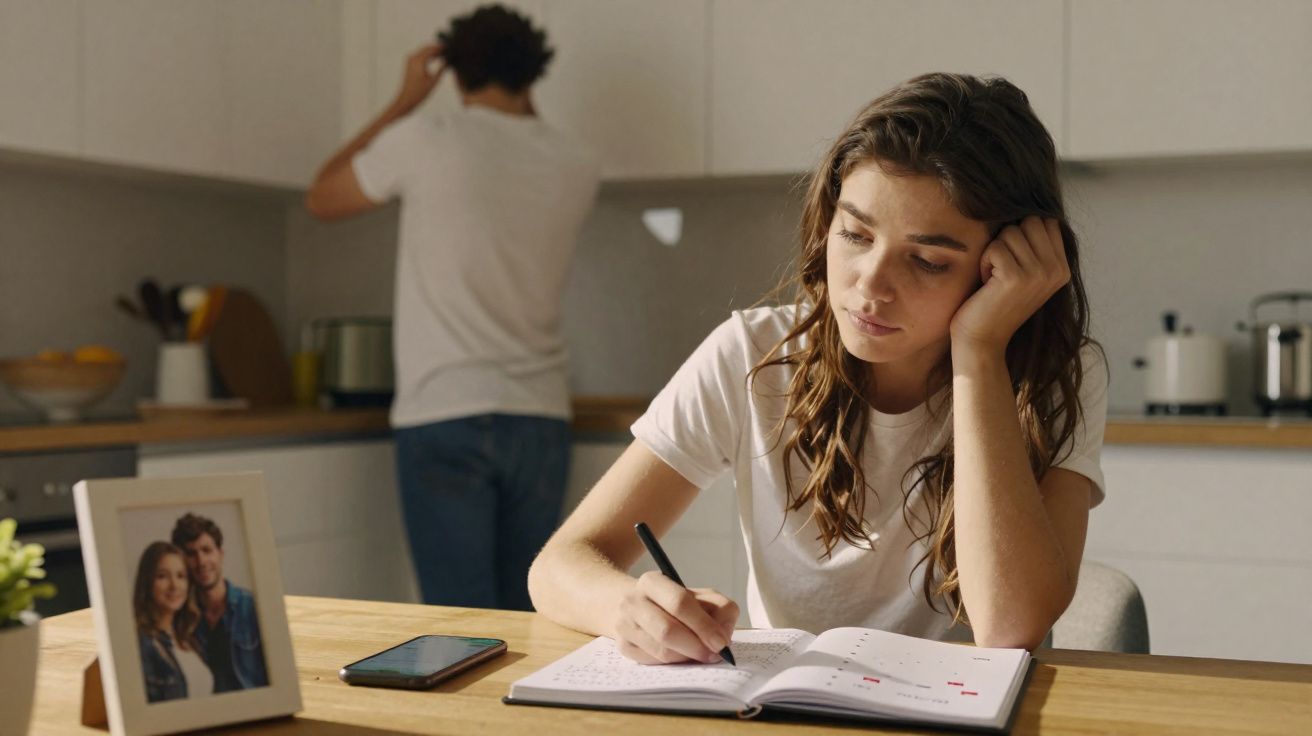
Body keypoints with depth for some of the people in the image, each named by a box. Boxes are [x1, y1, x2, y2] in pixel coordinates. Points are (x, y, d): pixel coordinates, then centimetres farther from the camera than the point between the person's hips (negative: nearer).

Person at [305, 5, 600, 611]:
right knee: (525, 622, 13)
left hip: (446, 418, -4)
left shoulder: (424, 143, -7)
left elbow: (322, 199, 12)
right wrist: (521, 105, 22)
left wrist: (406, 100, 14)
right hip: (541, 419, 4)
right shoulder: (576, 166, 4)